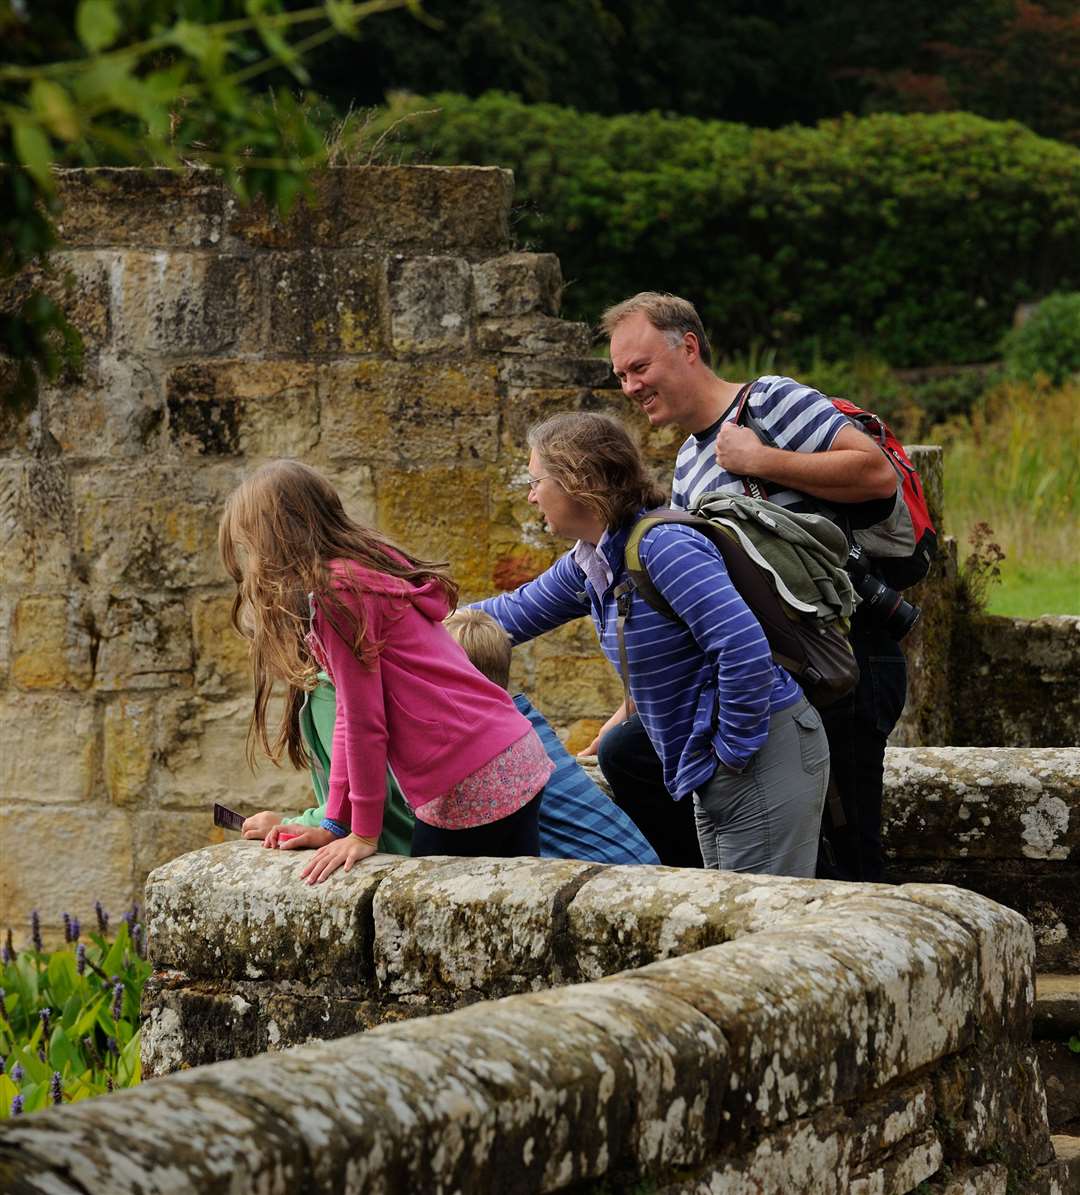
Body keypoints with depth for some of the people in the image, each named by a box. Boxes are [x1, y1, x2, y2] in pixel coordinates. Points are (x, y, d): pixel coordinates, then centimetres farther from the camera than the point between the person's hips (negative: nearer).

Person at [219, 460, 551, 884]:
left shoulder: (337, 591, -13)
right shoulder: (372, 566, 17)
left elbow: (364, 721, -12)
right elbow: (352, 711, 17)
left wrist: (364, 835, -4)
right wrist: (336, 824, 15)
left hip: (467, 790, -9)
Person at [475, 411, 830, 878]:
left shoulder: (664, 548, -22)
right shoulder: (589, 565, 8)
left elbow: (744, 649, -29)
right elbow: (513, 613, 25)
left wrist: (734, 748, -21)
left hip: (765, 753, -10)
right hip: (715, 781, 10)